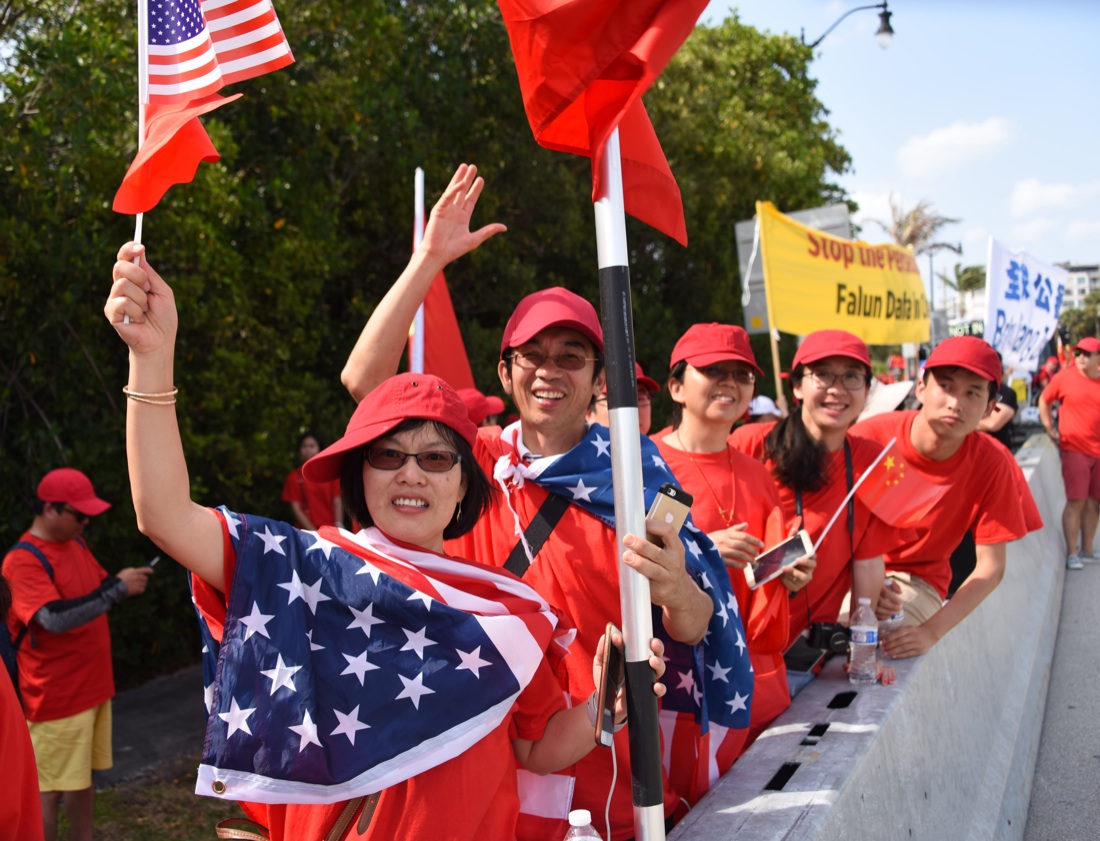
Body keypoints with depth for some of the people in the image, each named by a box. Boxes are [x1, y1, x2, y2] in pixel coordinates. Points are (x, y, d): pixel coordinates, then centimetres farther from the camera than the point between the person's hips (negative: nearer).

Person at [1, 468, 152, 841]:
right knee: (50, 788, 0)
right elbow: (56, 618, -30)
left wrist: (124, 581, -2)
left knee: (83, 778, 17)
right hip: (57, 694, -8)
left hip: (92, 684, 8)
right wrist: (118, 588, -29)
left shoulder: (75, 542, 8)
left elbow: (96, 591, 20)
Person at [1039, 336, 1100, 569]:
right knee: (1076, 502, -8)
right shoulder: (1064, 377, -2)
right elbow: (1044, 401, 9)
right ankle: (1071, 554, -4)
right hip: (1075, 449, -4)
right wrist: (1050, 430, 2)